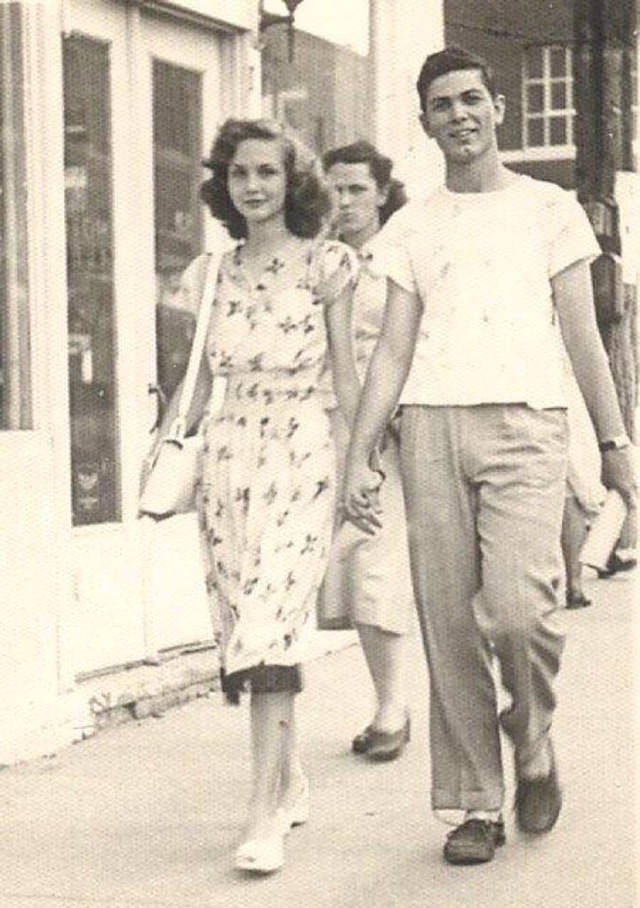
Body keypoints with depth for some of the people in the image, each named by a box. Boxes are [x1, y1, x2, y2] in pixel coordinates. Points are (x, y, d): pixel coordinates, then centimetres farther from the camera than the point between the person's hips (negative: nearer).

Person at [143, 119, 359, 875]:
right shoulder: (212, 273, 12)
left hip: (300, 454, -4)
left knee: (270, 620, -16)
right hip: (226, 454, 4)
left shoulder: (325, 265, 1)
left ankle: (265, 816, -16)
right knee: (243, 622, 6)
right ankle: (290, 782, 23)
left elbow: (346, 375, 3)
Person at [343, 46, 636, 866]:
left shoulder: (549, 209, 13)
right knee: (450, 623, -1)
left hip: (525, 421, -2)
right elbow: (392, 351, 12)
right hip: (431, 426, 2)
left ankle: (533, 738, 11)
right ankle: (476, 804, 9)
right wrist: (359, 457, 2)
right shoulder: (412, 228, 17)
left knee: (517, 607, -19)